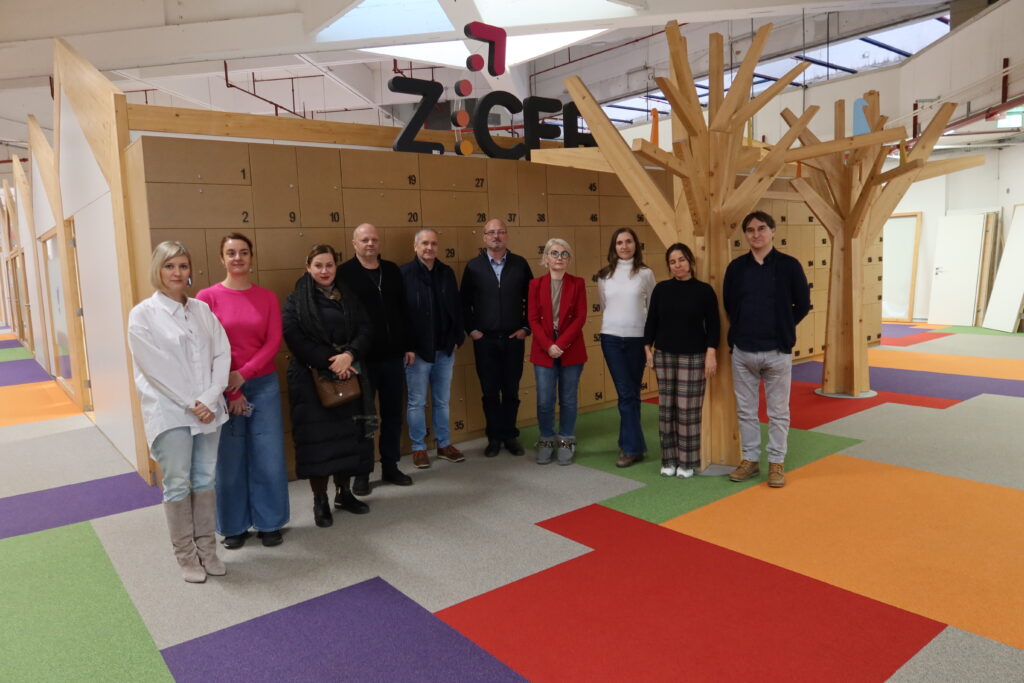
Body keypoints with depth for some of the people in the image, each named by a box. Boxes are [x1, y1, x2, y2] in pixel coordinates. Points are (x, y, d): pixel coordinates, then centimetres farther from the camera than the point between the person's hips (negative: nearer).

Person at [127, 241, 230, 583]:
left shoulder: (202, 309, 8)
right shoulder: (142, 315, -4)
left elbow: (222, 353, 3)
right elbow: (155, 367, -10)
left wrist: (210, 399, -9)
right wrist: (190, 404, -12)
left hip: (207, 409, 4)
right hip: (169, 412, -4)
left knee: (205, 480, 10)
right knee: (178, 485, 4)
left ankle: (207, 549, 22)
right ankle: (186, 556, 17)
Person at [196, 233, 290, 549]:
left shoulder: (267, 297, 4)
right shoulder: (207, 297, -4)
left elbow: (274, 342, -2)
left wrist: (243, 374, -14)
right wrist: (230, 392, -7)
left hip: (263, 384, 2)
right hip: (224, 389, -2)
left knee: (268, 457, 5)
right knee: (229, 459, 8)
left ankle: (269, 523, 21)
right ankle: (234, 526, 24)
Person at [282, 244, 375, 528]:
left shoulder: (348, 297, 11)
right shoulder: (295, 300, -1)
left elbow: (365, 331, 2)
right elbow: (295, 338, -12)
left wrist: (349, 355, -17)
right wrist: (329, 362, -18)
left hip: (348, 376, 4)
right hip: (311, 379, -4)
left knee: (348, 435, 8)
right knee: (318, 437, 0)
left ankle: (344, 492, 24)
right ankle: (320, 501, 11)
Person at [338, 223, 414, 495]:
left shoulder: (392, 270, 10)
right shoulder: (344, 274, -5)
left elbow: (403, 310, 12)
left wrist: (408, 346, 10)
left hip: (393, 356, 5)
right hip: (362, 357, -4)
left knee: (393, 412, 12)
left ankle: (390, 467, 25)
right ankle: (362, 473, 18)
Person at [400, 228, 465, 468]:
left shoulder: (447, 273, 6)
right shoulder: (404, 274, -9)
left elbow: (456, 308, 11)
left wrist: (457, 338, 5)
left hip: (444, 348, 5)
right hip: (417, 349, -4)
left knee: (442, 400, 15)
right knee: (417, 402, 7)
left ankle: (444, 444, 27)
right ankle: (418, 448, 20)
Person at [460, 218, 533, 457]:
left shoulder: (520, 264, 3)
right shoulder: (473, 266, 1)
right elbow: (465, 303, 3)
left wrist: (526, 327, 0)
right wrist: (471, 329, -4)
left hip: (513, 339, 1)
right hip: (485, 340, 0)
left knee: (511, 391, 8)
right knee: (490, 392, 7)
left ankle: (510, 436, 22)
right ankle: (494, 438, 19)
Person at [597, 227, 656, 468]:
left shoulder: (646, 273, 0)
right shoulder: (605, 275, 4)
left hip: (637, 338, -1)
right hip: (611, 338, 1)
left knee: (629, 392, 5)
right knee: (627, 393, 0)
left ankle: (629, 446, 11)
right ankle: (633, 446, 9)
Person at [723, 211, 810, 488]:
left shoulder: (788, 265, -4)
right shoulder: (736, 267, 3)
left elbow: (802, 305, 3)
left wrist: (782, 329, 5)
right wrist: (743, 330, 8)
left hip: (777, 352, -2)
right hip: (742, 352, 2)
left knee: (778, 412, 7)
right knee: (745, 410, 11)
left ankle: (776, 463, 20)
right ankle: (750, 459, 24)